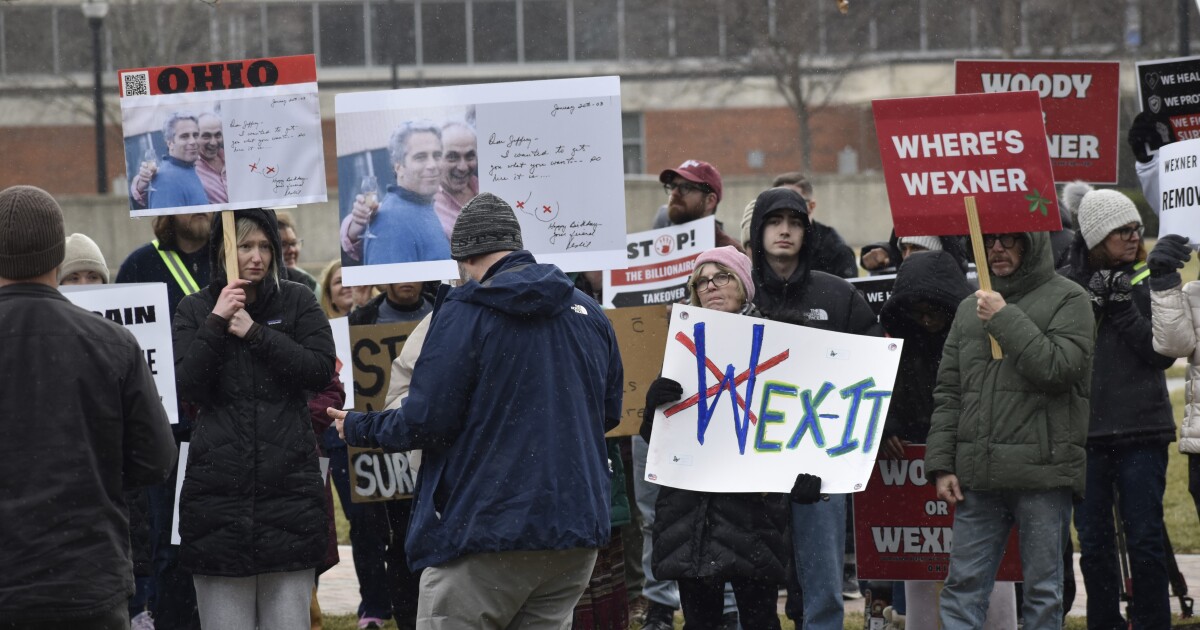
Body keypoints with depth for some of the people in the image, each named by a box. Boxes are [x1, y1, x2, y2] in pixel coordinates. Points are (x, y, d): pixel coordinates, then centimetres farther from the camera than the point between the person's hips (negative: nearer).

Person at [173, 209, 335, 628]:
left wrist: (255, 333, -10)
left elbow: (322, 370, -5)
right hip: (220, 492, 0)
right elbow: (186, 386, -4)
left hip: (289, 483, 0)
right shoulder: (195, 310, 7)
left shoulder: (297, 303, 8)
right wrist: (216, 323, -12)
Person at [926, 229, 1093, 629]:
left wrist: (1006, 320, -11)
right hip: (977, 476, 5)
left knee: (1043, 589, 2)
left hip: (1042, 475, -5)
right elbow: (948, 393, 15)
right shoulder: (970, 308, 16)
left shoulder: (1067, 300, 0)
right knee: (964, 585, 2)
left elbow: (1060, 369, -15)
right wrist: (941, 464, 7)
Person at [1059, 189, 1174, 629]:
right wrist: (1090, 303, -16)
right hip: (1084, 430, 1)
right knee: (1093, 543, 7)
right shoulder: (1066, 283, 2)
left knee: (1144, 540, -1)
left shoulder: (1149, 282, 3)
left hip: (1142, 430, -1)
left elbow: (1163, 353, -5)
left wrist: (1124, 307, -14)